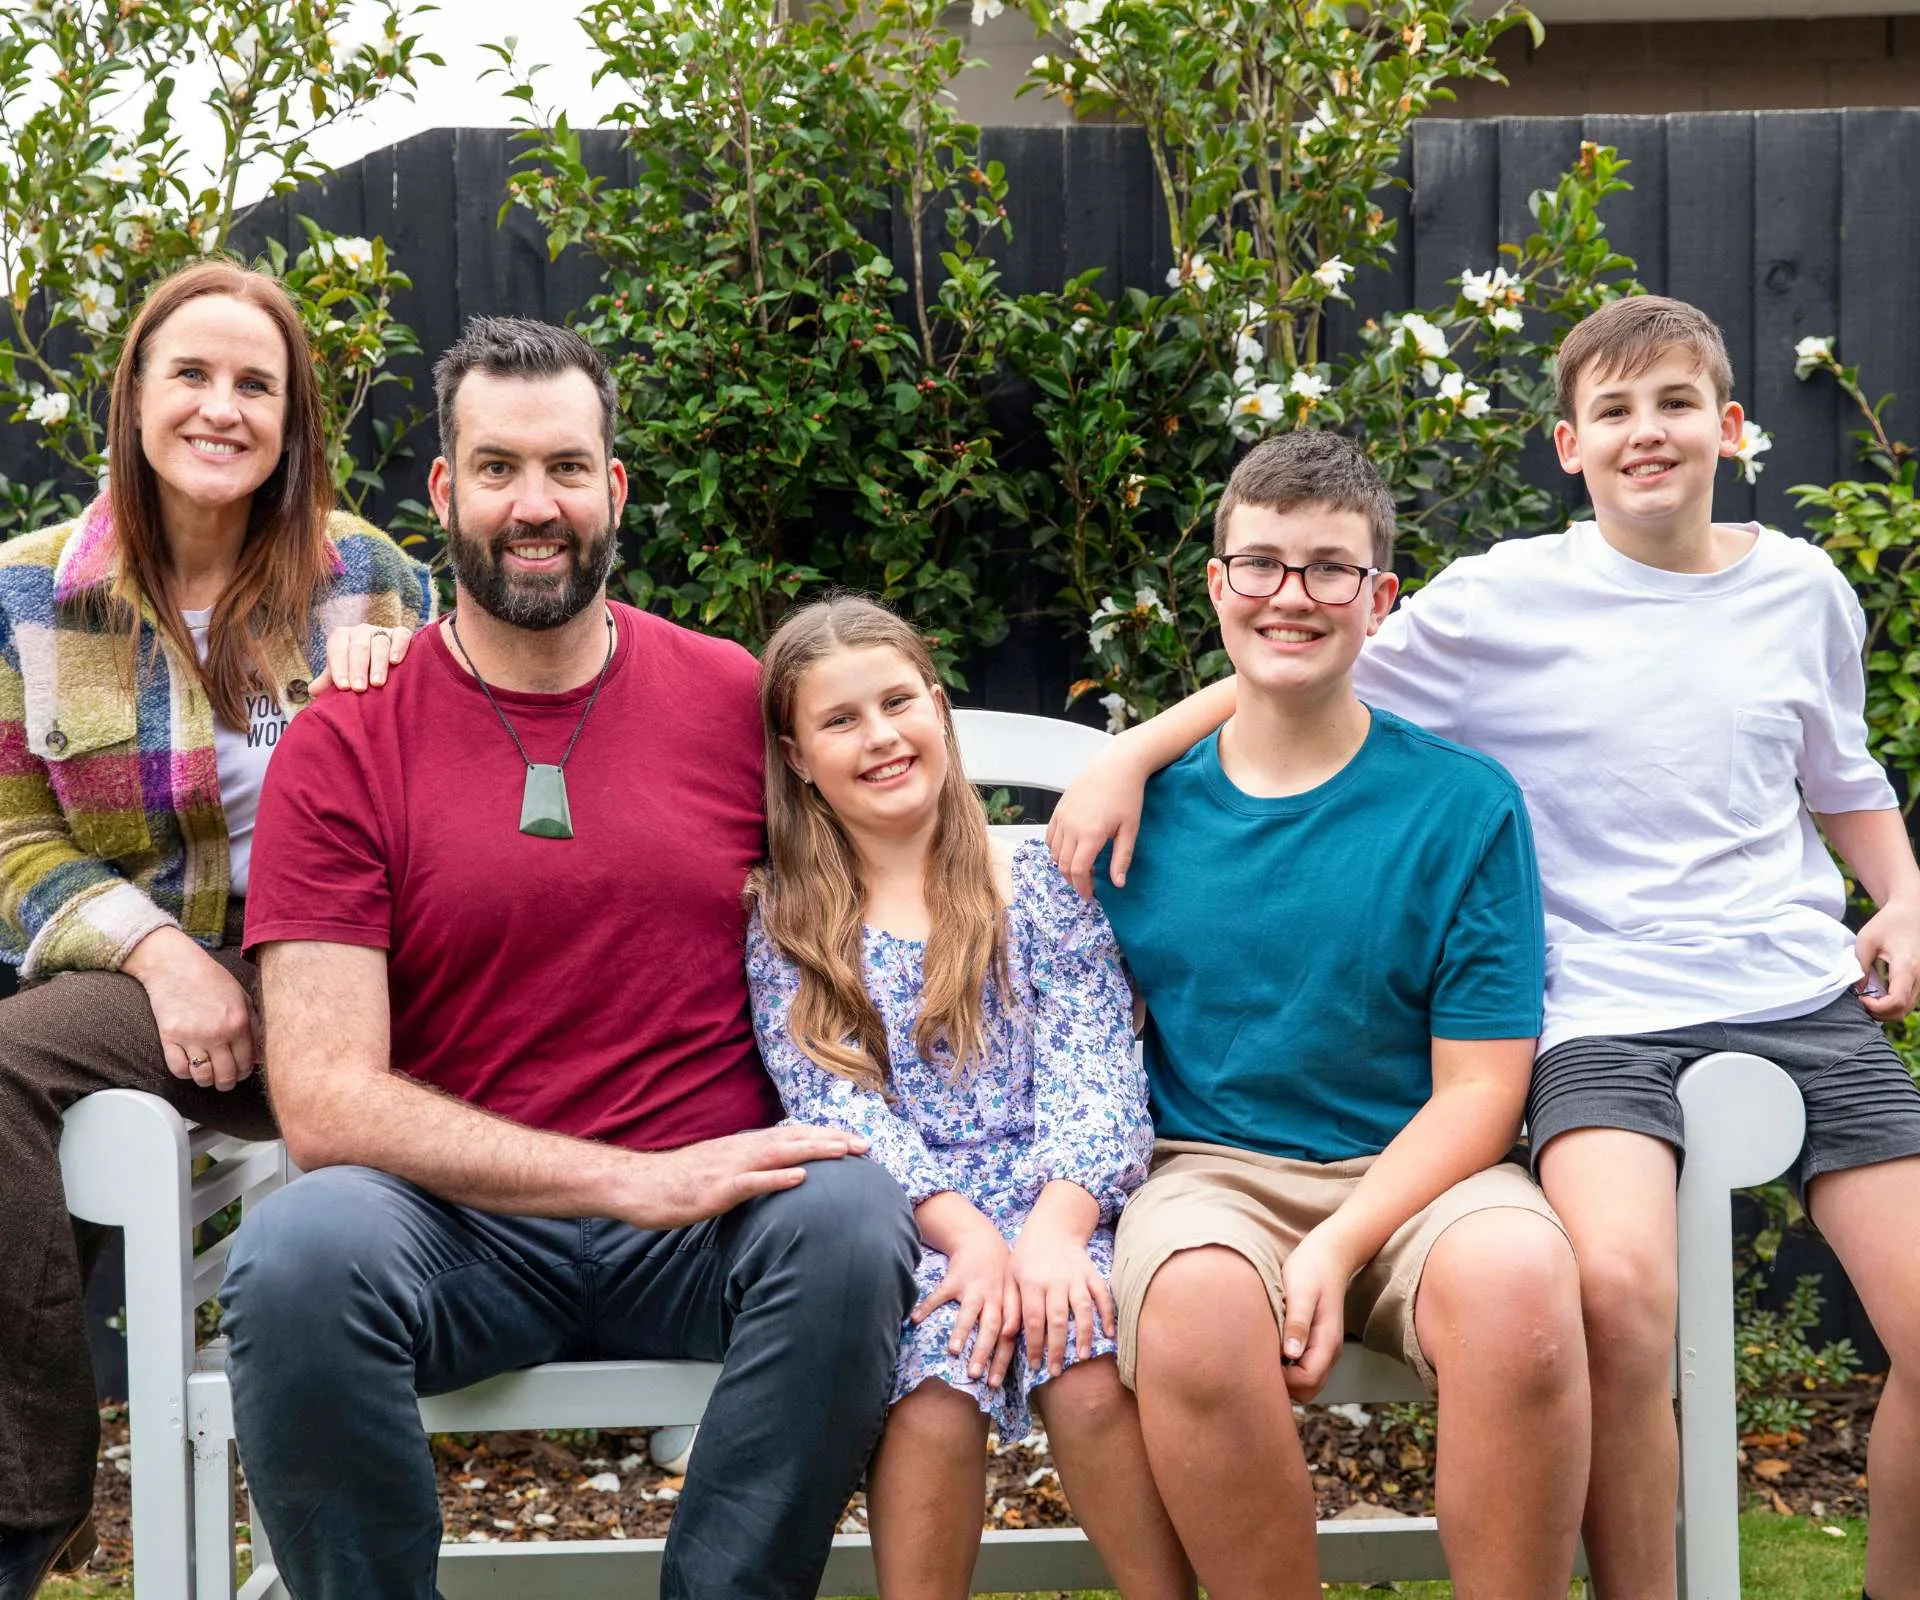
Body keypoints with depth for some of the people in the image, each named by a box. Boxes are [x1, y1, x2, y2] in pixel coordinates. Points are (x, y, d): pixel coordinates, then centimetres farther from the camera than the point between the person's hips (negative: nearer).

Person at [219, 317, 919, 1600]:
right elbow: (323, 1103, -9)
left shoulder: (740, 700, 5)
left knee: (850, 1221, -30)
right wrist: (630, 1179, -18)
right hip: (459, 1227, -1)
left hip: (712, 1222, 1)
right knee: (297, 1254, -31)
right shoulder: (344, 748, 0)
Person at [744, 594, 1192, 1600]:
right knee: (936, 1370, -31)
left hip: (1050, 1206, 0)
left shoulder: (1042, 886, 10)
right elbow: (838, 1106, -2)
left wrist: (1053, 1229, -19)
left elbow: (1092, 1080, 1)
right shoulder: (783, 924, 9)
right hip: (900, 1227, 0)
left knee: (1091, 1374, -30)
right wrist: (966, 1233, -17)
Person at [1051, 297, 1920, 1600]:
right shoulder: (1509, 598, 2)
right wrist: (1128, 758, -3)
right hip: (1609, 1007, -3)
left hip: (1807, 998, 4)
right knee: (1616, 1284, -32)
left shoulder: (1805, 590, 12)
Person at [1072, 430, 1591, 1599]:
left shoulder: (1466, 803, 2)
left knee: (1518, 1275, -35)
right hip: (1207, 1173, 1)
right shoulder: (1143, 801, 7)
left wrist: (1339, 1248, -16)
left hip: (1412, 1176, 0)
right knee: (1196, 1297, -35)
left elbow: (1479, 1086, -1)